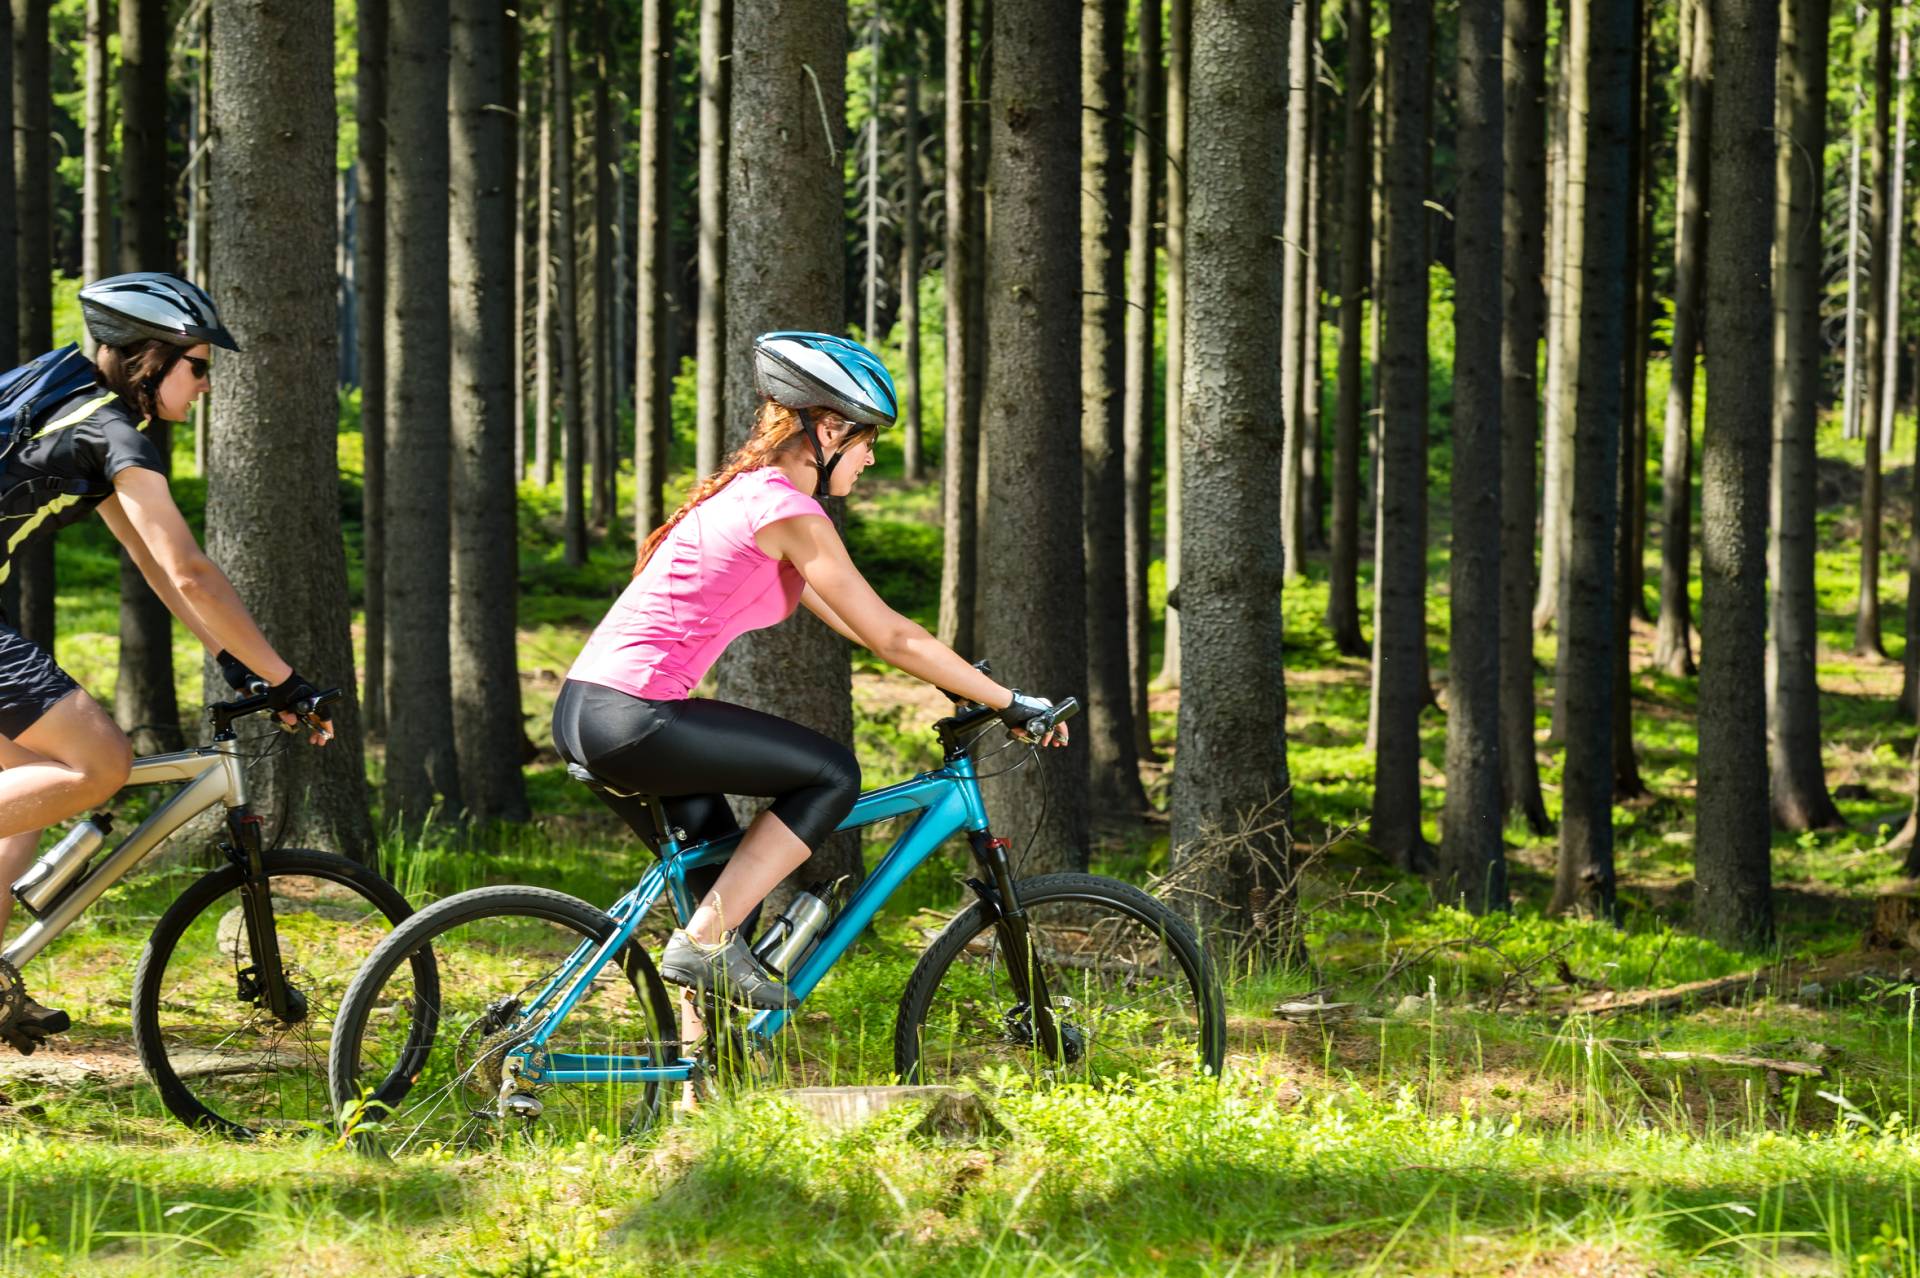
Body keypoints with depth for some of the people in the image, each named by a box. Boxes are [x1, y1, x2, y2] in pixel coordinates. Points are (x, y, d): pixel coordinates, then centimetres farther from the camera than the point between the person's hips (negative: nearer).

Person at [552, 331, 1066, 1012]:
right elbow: (893, 639, -8)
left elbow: (859, 624, 27)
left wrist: (971, 682, 27)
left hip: (587, 712, 10)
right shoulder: (788, 511, -10)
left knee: (722, 874, 17)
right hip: (632, 719, -10)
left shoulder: (745, 494, 20)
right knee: (832, 774, -2)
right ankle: (704, 944, -5)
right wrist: (1011, 702, -1)